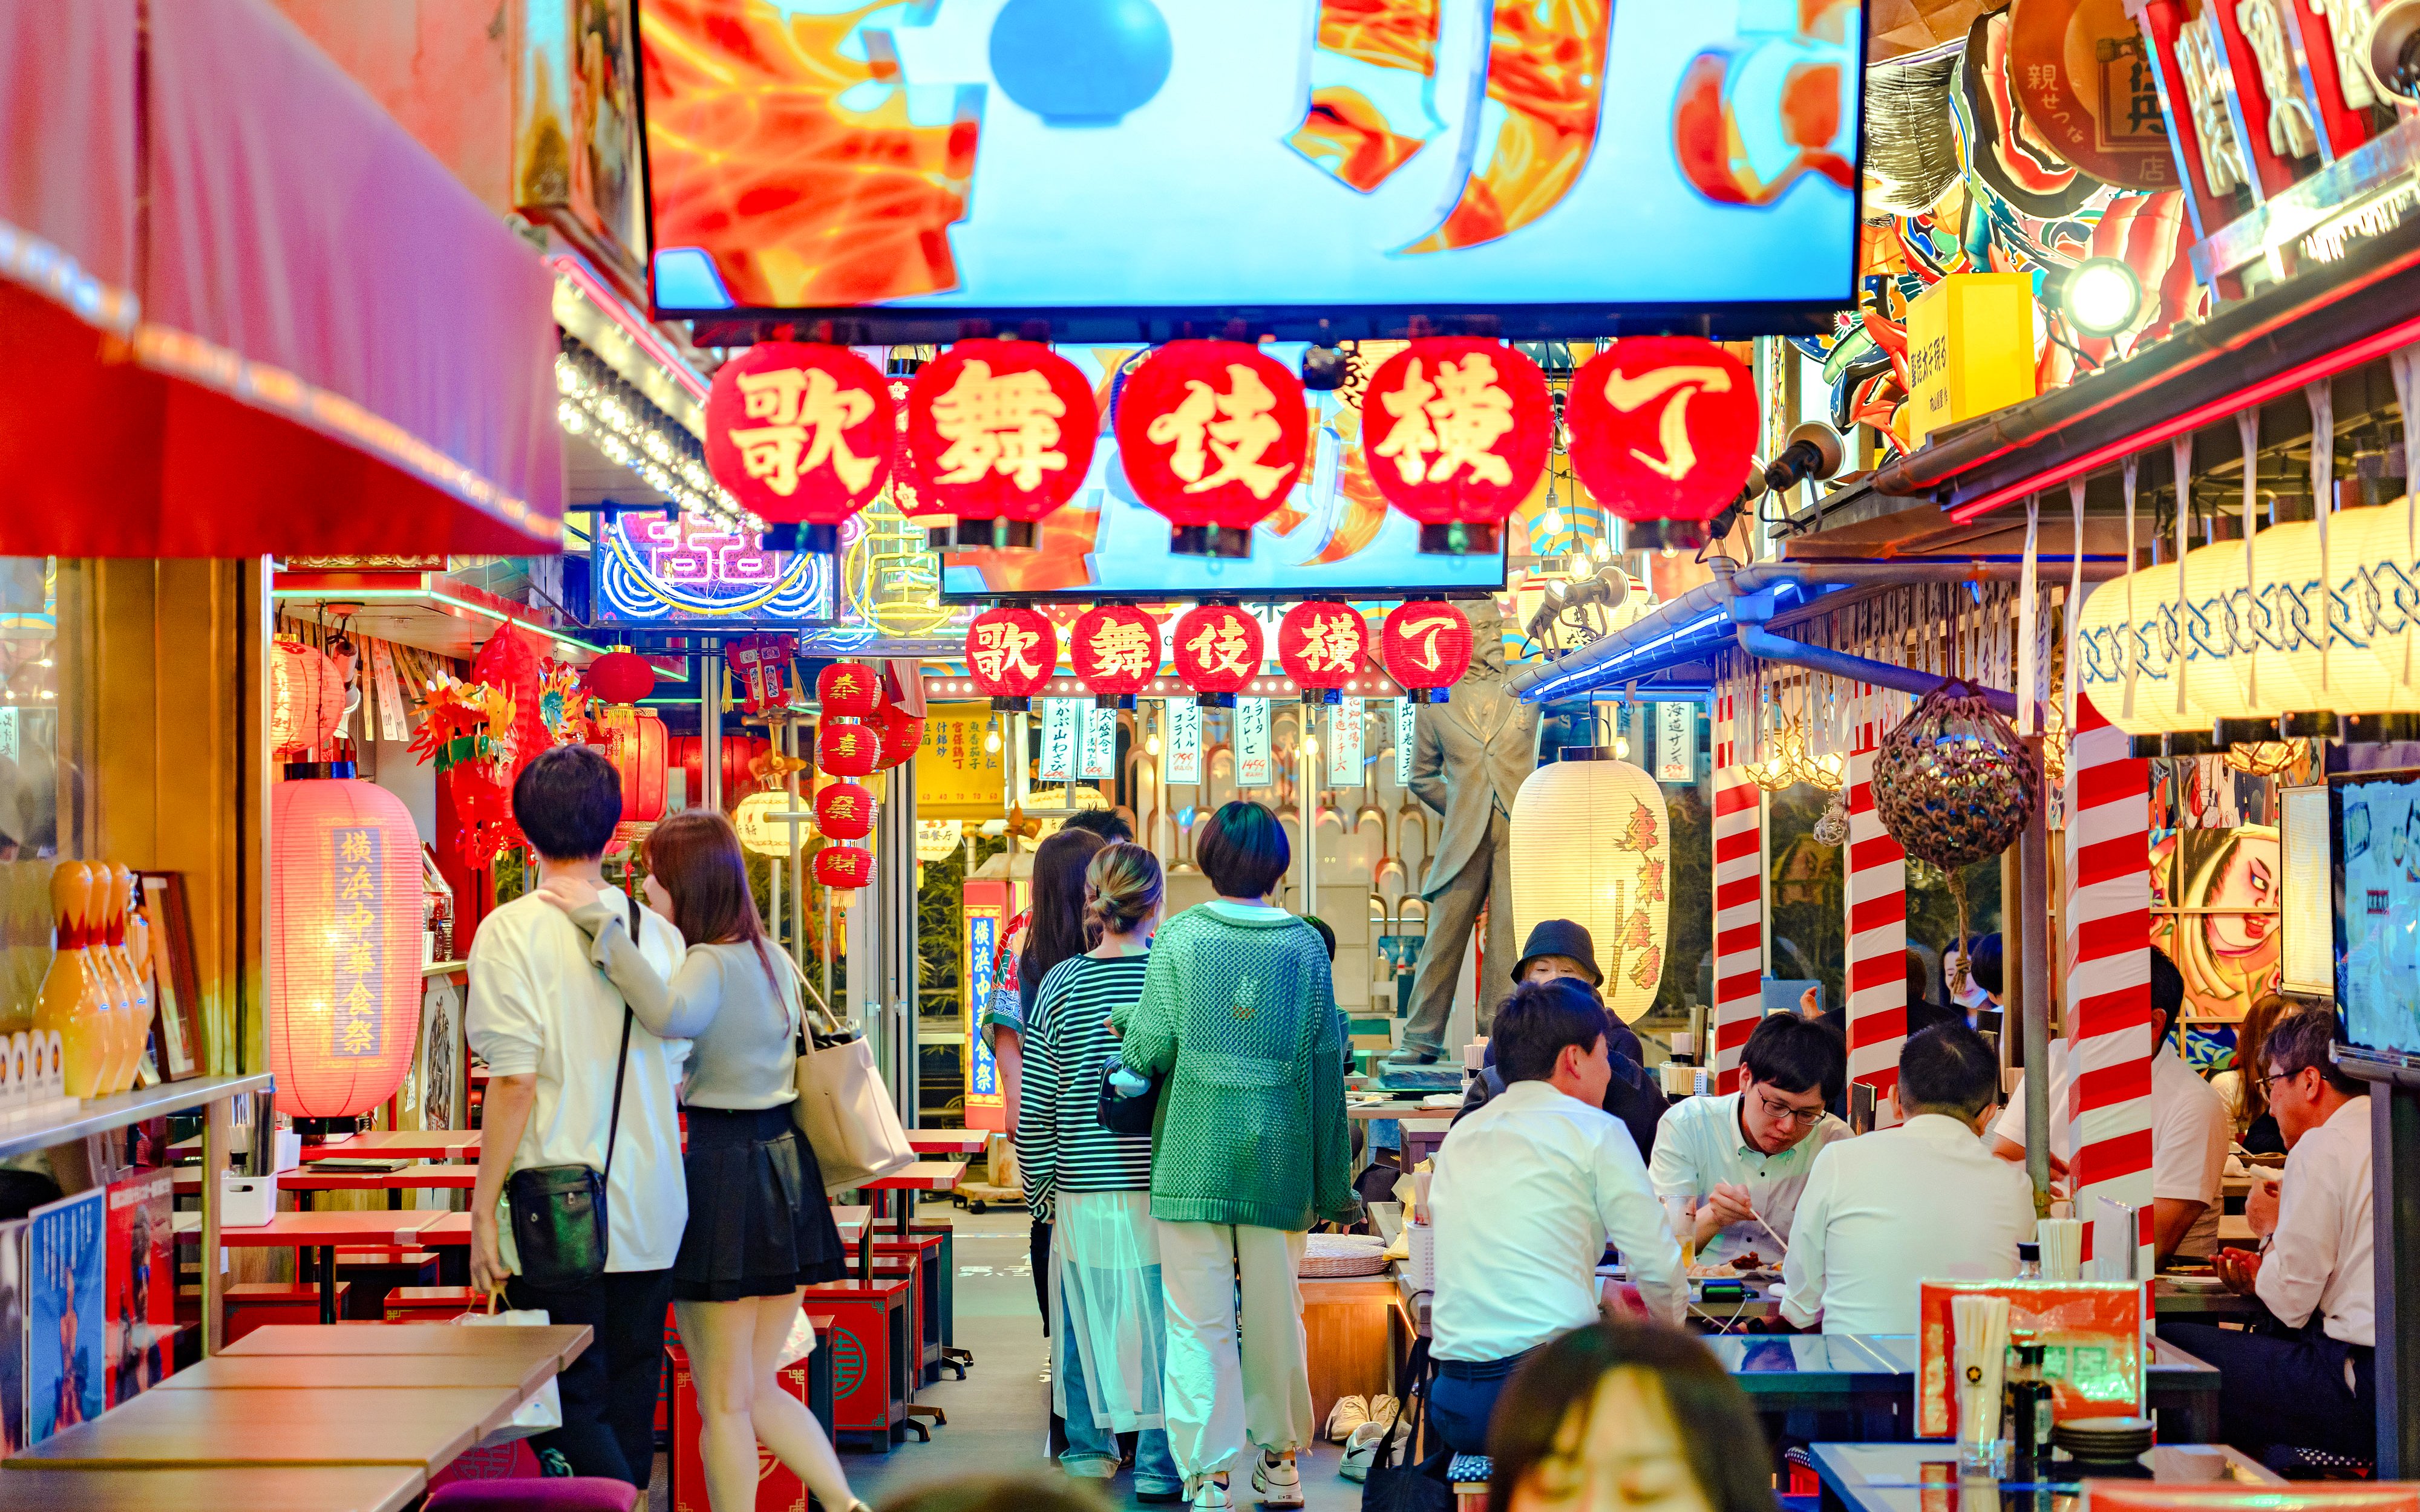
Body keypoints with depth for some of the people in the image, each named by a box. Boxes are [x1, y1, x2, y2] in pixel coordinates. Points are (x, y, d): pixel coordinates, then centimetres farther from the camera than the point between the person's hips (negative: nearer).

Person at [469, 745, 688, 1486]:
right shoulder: (659, 932, 6)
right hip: (652, 1215, 5)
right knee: (629, 1394, 13)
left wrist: (484, 1208, -8)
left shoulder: (511, 932, -9)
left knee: (569, 1404, 0)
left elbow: (514, 1081, -13)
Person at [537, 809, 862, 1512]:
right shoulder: (774, 961, 10)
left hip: (722, 1172, -8)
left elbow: (671, 1015, -40)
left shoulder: (711, 965, -16)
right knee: (760, 1392, 18)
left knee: (723, 1404, 4)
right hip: (787, 1168, 8)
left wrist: (602, 921, -34)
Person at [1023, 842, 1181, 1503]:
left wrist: (1039, 1188, 11)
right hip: (1164, 1190, -1)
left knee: (1083, 1318, 16)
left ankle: (1088, 1446, 26)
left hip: (1084, 1190, 1)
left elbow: (1036, 1105, -1)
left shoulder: (1062, 984, -3)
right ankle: (1157, 1465, 8)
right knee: (1160, 1323, 6)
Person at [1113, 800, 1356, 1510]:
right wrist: (1332, 1184, 9)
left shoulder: (1180, 937, -4)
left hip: (1194, 1154, -2)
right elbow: (1325, 1064, 3)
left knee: (1199, 1325, 2)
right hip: (1278, 1157, 2)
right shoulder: (1306, 946, 2)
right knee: (1276, 1318, 15)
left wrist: (1125, 1021, 16)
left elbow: (1152, 1048, -9)